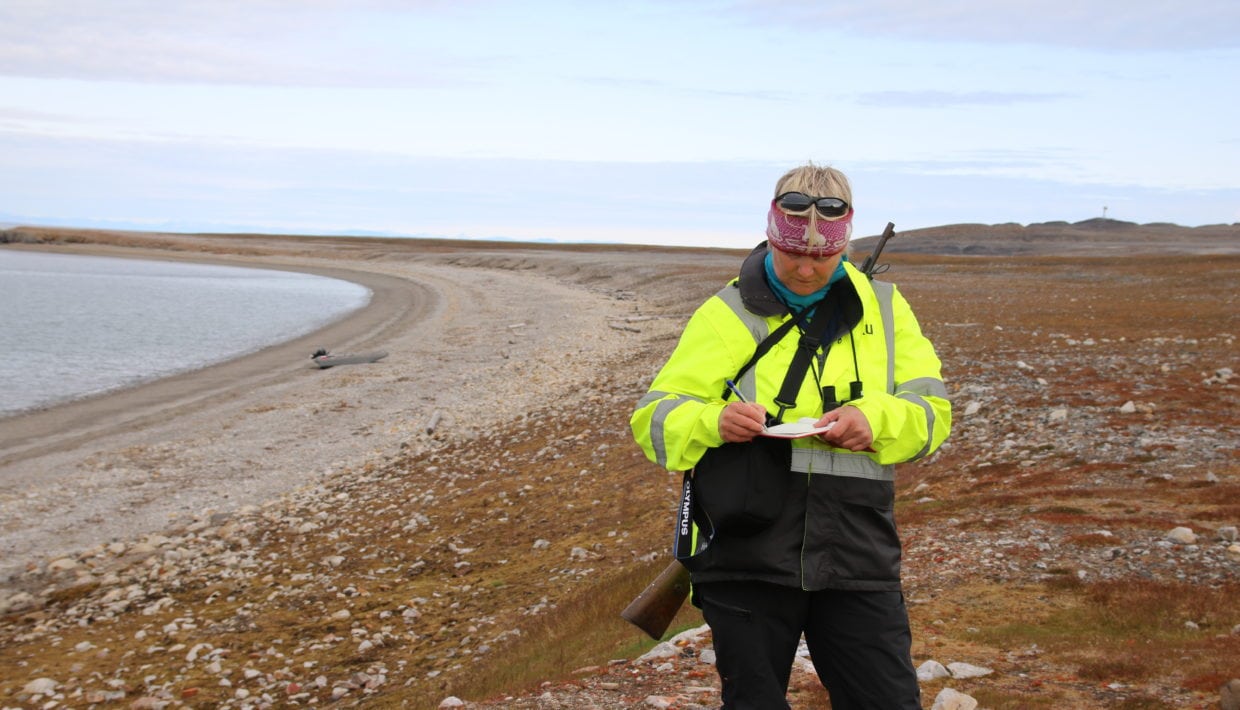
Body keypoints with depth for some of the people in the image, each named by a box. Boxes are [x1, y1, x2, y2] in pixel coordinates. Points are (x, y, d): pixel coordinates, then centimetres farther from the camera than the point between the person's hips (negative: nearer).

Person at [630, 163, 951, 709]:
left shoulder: (884, 308, 10)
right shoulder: (725, 315, 3)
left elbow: (931, 412, 6)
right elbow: (653, 419, 0)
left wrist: (873, 420, -15)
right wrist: (713, 422, -21)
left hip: (857, 559, 1)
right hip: (747, 560, -1)